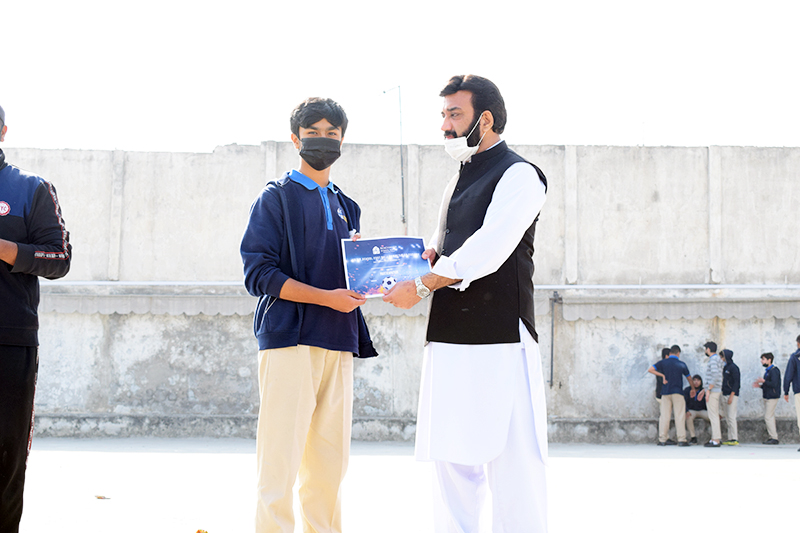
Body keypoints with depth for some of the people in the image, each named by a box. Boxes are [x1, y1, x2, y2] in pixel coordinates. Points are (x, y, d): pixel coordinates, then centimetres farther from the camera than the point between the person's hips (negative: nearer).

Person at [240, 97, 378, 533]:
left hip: (338, 343, 6)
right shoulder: (276, 198, 4)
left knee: (330, 462, 4)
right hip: (289, 339, -6)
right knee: (280, 459, -9)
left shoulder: (346, 207, 22)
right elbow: (258, 274, -7)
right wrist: (327, 297, -15)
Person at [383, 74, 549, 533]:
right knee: (453, 459, 8)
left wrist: (421, 287, -13)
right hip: (449, 340, 9)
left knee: (510, 461, -8)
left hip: (499, 340, -8)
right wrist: (429, 258, 7)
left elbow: (489, 250, -16)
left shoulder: (518, 175, -4)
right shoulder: (457, 185, 23)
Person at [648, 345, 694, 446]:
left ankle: (662, 440, 3)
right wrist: (693, 388, 33)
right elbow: (689, 378, 16)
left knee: (664, 416, 4)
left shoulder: (663, 362, 4)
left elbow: (650, 370, -3)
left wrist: (662, 375, 2)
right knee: (680, 416, -1)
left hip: (665, 392, 2)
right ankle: (681, 440, -6)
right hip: (677, 392, -2)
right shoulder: (681, 364, 2)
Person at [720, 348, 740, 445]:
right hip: (724, 395, 9)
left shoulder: (733, 367, -10)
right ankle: (730, 439, 10)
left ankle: (734, 439, -11)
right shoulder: (725, 367, 16)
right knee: (727, 418, 8)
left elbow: (736, 382, -15)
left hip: (732, 395, -9)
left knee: (731, 417, -11)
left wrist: (731, 396, -20)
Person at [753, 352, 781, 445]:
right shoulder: (767, 371, 17)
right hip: (767, 397, 10)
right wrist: (760, 385, 11)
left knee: (768, 417, -12)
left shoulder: (774, 371, -13)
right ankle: (772, 437, 14)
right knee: (768, 417, 10)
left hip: (772, 397, -10)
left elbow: (774, 384, -22)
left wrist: (764, 381, -20)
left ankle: (774, 438, -9)